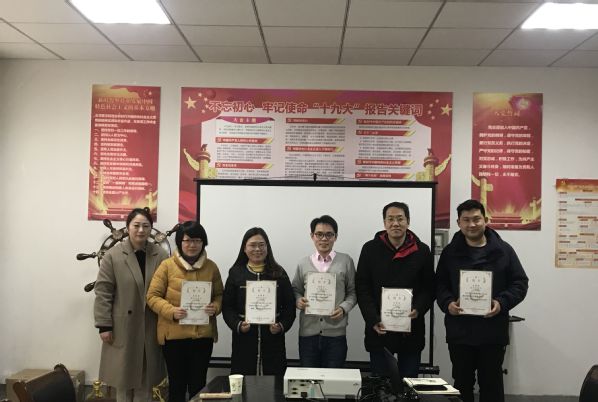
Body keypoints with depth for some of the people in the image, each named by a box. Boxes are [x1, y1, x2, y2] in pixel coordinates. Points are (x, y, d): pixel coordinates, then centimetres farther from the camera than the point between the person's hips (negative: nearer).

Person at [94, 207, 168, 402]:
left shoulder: (161, 255, 1)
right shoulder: (113, 255, -4)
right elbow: (103, 292, -5)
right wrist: (104, 325, -8)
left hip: (151, 328, 2)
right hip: (123, 327, -2)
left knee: (146, 378, 11)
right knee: (124, 375, 8)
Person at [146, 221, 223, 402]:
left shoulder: (211, 267, 5)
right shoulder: (167, 265, -3)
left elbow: (219, 295, 11)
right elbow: (152, 296, -4)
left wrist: (215, 307, -11)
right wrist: (171, 311, -20)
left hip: (203, 335, 2)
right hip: (174, 334, -2)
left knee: (198, 385, 11)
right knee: (177, 384, 11)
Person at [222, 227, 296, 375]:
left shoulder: (279, 274, 7)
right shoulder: (236, 273, 6)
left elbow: (289, 305, 6)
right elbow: (227, 306, 3)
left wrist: (282, 326, -10)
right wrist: (238, 325, -13)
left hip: (273, 338, 0)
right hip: (244, 339, 0)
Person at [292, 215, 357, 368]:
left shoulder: (346, 261, 2)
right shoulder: (303, 263, 7)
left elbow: (352, 292, 6)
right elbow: (296, 290, 13)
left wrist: (344, 308, -11)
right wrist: (298, 300, -8)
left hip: (336, 332, -1)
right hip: (308, 331, 1)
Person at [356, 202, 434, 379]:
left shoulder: (422, 251, 2)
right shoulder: (370, 249, 0)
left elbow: (429, 288, 4)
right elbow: (362, 288, -2)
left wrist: (418, 309, -14)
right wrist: (373, 320, -12)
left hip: (412, 332, 1)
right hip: (379, 331, 0)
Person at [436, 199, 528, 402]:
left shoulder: (503, 250, 1)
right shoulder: (450, 252, 4)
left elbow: (520, 283, 2)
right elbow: (439, 284, 7)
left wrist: (502, 303, -14)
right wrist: (447, 303, -13)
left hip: (493, 331, -1)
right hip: (459, 331, 1)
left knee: (492, 383, 11)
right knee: (462, 383, 14)